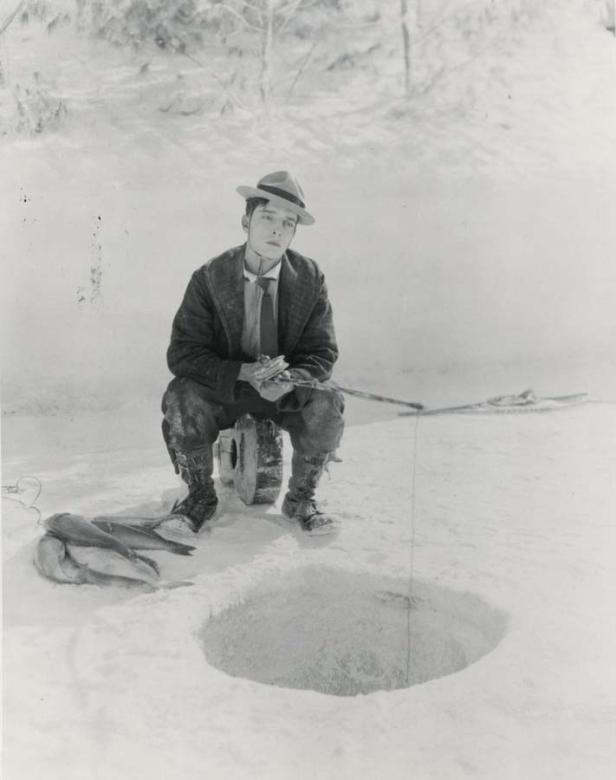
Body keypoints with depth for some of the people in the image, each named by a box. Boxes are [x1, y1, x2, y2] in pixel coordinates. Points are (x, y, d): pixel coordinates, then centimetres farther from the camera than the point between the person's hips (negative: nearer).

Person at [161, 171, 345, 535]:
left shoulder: (310, 279, -8)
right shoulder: (209, 278, -12)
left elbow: (322, 353, -7)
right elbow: (182, 354, -15)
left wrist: (290, 381, -31)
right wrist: (242, 374, -31)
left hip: (287, 387, 1)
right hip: (223, 388, 0)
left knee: (327, 404, -29)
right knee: (181, 399, -30)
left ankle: (300, 498, -3)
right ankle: (201, 496, -3)